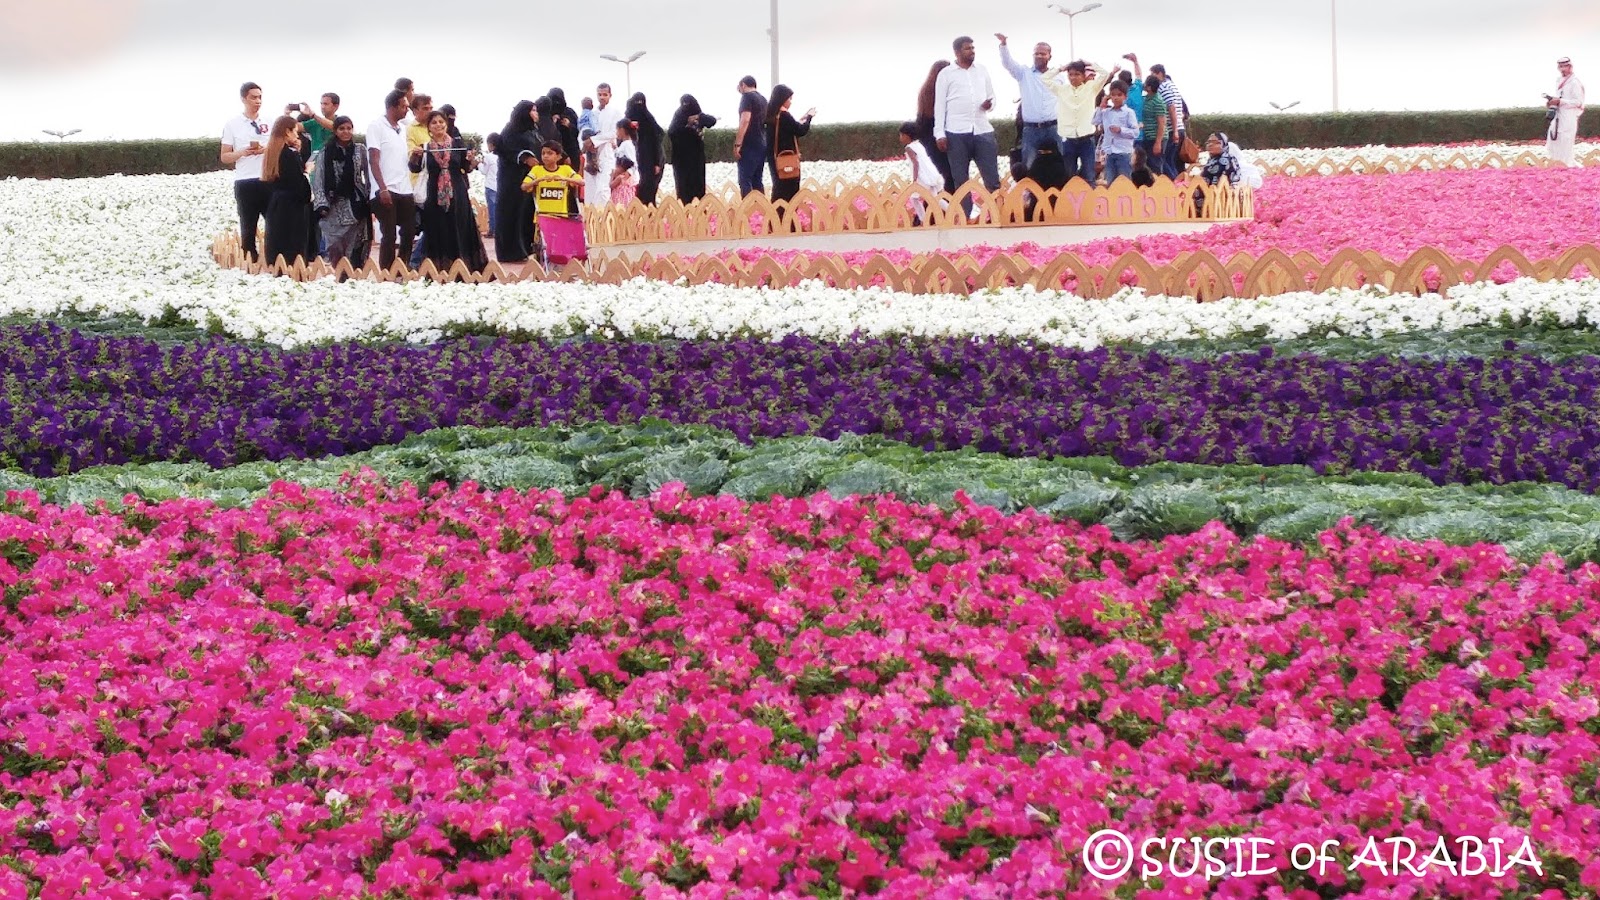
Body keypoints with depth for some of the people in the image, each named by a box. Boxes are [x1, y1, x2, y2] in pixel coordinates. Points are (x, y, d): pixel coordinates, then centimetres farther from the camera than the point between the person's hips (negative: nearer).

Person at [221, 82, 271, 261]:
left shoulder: (269, 122, 8)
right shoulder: (232, 124, 3)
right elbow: (225, 157, 4)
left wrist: (267, 150, -8)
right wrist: (243, 152, -14)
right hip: (245, 183, -2)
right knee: (248, 228, 3)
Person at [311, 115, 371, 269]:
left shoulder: (360, 150, 6)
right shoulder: (326, 152, 4)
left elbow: (368, 177, 5)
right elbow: (318, 180, 2)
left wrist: (369, 202, -4)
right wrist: (321, 204, -7)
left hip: (356, 206, 0)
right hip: (334, 207, 0)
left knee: (355, 251, -4)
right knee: (335, 251, -4)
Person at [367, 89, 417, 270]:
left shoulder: (402, 129, 16)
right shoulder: (377, 126, -4)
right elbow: (374, 160, -10)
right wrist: (383, 189, -17)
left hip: (405, 191, 6)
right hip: (386, 191, -6)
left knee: (408, 234, 5)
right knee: (389, 236, -6)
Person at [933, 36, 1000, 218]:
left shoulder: (982, 71, 12)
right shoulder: (946, 73, 3)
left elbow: (992, 97, 18)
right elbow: (939, 104, 2)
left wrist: (990, 104, -7)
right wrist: (940, 134, -5)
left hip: (983, 130, 2)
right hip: (957, 132, -2)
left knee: (992, 177, -1)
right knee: (960, 180, 2)